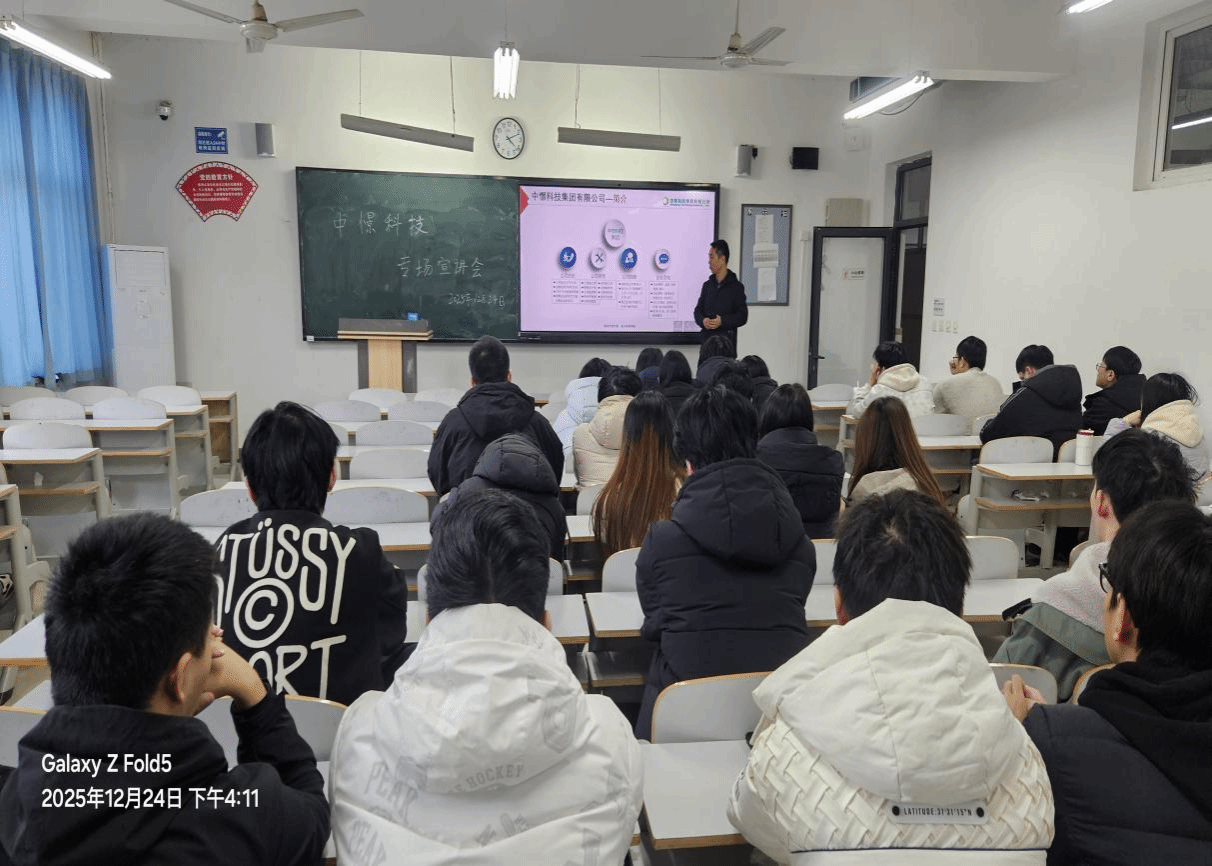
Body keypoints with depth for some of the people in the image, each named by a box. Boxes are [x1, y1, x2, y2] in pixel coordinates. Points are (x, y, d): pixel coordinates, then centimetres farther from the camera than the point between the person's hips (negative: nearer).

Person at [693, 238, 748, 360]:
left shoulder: (736, 286, 0)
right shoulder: (707, 285, 15)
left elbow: (743, 316, -4)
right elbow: (698, 310, 15)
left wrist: (722, 321, -17)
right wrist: (703, 321, -7)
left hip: (727, 341, -4)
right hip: (707, 338, 4)